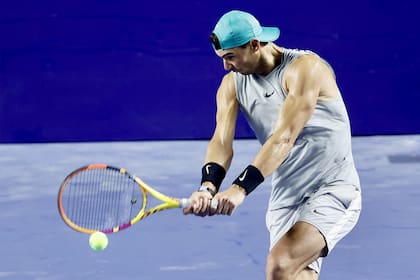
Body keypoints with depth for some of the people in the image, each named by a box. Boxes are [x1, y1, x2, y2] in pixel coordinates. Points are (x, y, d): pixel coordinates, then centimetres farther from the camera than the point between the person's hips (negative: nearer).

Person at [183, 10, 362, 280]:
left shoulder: (305, 67, -16)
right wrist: (208, 187, -30)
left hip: (332, 191, -6)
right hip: (284, 200, 7)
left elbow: (284, 138, -26)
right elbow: (222, 141, -9)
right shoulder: (232, 85, 5)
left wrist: (240, 188, -35)